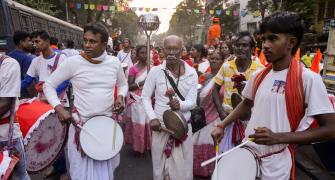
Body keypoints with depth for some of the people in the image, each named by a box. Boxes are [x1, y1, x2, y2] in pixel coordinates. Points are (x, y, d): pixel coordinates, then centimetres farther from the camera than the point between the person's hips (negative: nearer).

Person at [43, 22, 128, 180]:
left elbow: (123, 84, 15)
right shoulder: (73, 62, -11)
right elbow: (49, 85, -2)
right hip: (81, 125, -2)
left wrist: (120, 96, -5)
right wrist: (59, 108, -16)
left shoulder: (115, 63, -2)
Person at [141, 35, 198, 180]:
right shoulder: (155, 71, -7)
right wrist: (152, 118, -12)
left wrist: (180, 104, -27)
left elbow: (192, 102, -6)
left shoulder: (191, 73, -4)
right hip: (160, 126, 0)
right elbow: (145, 97, 0)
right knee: (160, 168, 16)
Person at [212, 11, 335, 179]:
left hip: (277, 162, -5)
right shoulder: (258, 76, 2)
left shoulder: (308, 79, -15)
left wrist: (278, 137, -23)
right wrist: (222, 125, 5)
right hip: (247, 152, 5)